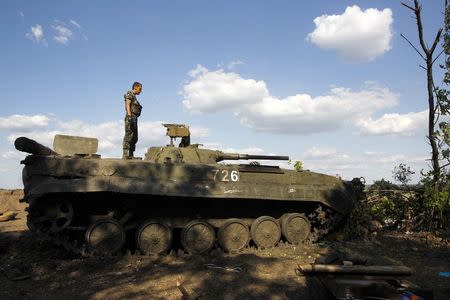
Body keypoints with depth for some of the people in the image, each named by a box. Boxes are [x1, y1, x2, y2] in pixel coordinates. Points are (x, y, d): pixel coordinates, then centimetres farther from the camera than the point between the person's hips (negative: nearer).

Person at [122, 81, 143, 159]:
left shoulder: (134, 97, 26)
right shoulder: (129, 94, 0)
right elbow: (127, 105, -13)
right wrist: (129, 116, -24)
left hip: (134, 118, 10)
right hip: (130, 117, -10)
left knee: (134, 138, 6)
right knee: (129, 135, -15)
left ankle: (131, 155, 5)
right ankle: (125, 155, -19)